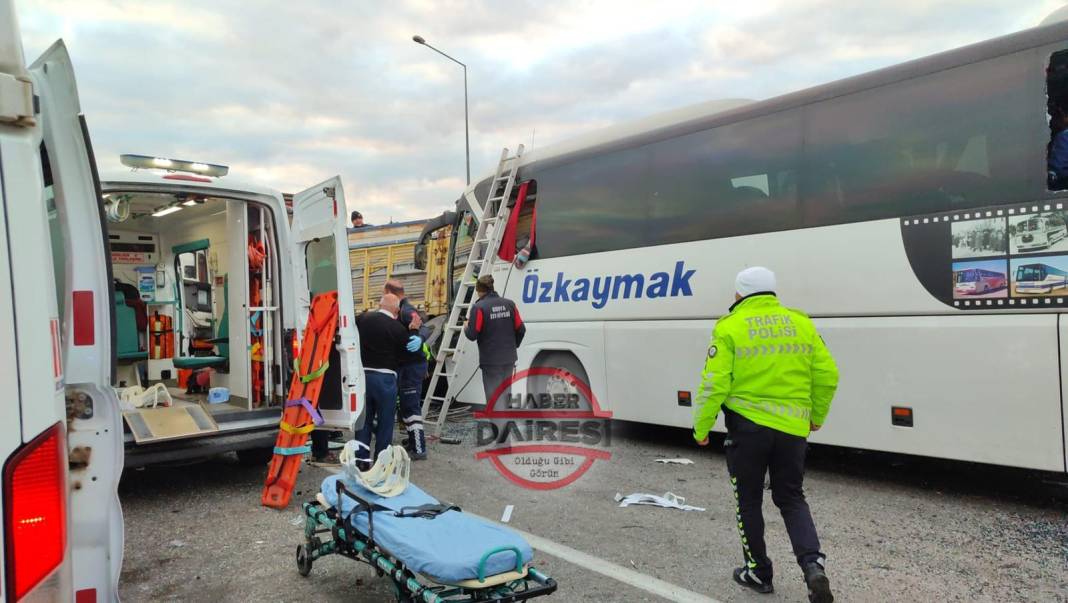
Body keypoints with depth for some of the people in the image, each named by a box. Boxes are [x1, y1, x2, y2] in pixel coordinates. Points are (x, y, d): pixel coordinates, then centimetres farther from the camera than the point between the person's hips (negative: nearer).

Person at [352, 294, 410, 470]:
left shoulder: (362, 319, 1)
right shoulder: (397, 328, -12)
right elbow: (406, 350, -2)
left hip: (363, 374, 4)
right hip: (385, 377, -4)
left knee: (364, 417, 14)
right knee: (385, 419, 7)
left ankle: (361, 458, 13)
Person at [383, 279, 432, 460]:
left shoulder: (406, 311, -17)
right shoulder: (400, 310, 15)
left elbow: (424, 328, -32)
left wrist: (420, 338, -50)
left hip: (412, 365, -10)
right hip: (406, 365, 10)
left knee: (410, 407, -9)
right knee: (408, 405, 17)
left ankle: (419, 449, -5)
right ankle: (414, 443, 28)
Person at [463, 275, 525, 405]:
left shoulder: (479, 307, -13)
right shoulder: (509, 304, 3)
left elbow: (472, 335, -14)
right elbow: (521, 329, 4)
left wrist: (466, 328, 8)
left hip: (490, 360, -5)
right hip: (509, 359, 5)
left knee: (493, 397, 3)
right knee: (505, 394, 17)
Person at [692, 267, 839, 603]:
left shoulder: (729, 327, -8)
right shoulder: (801, 323, 5)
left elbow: (714, 383, -13)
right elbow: (828, 375, 7)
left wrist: (701, 427, -2)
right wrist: (817, 416, 22)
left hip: (748, 426, -3)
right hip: (793, 427, 4)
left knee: (749, 501, 15)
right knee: (791, 498, 19)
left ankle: (758, 572, 25)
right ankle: (813, 565, 1)